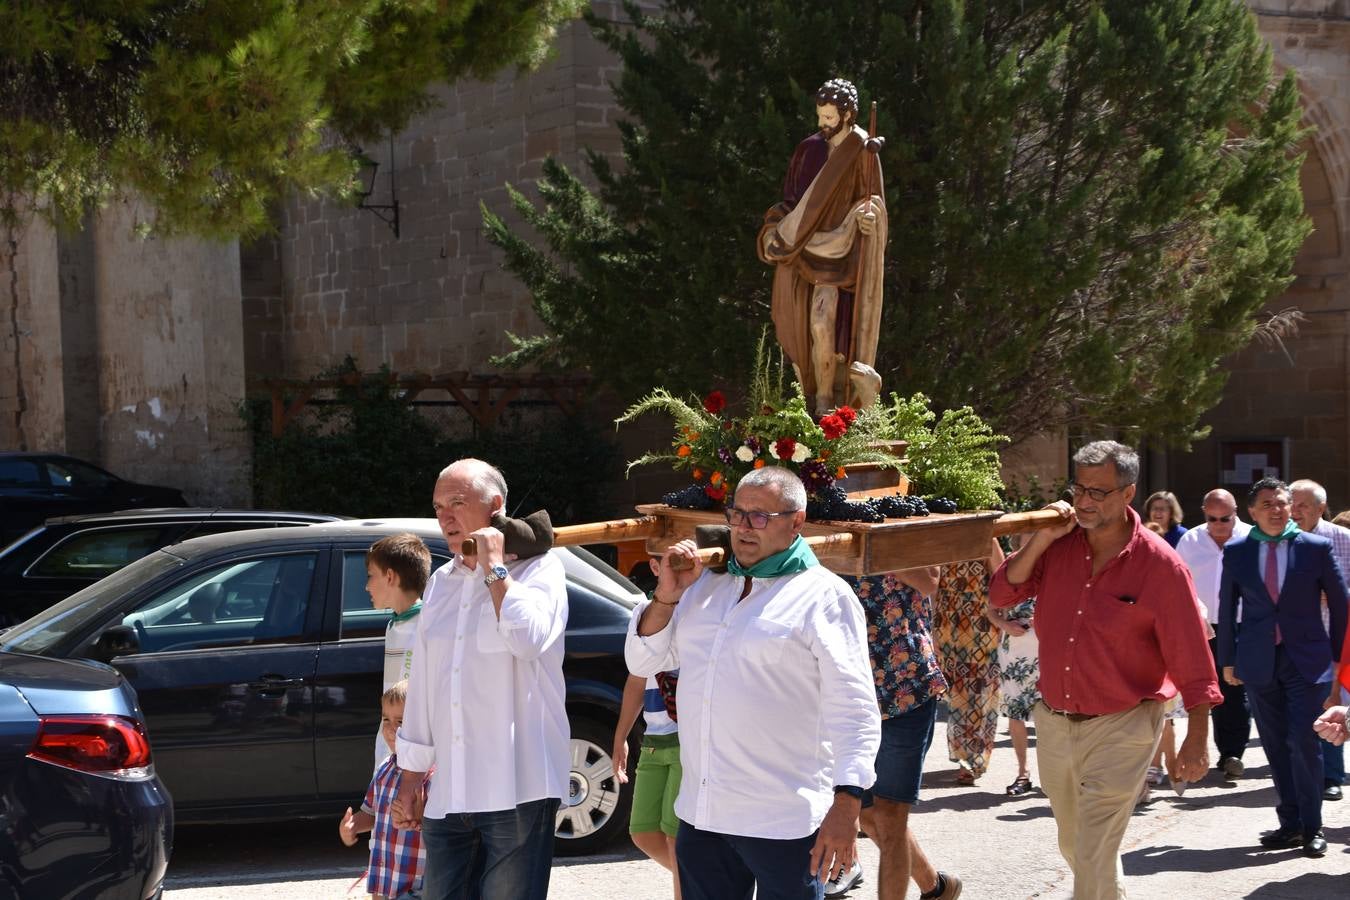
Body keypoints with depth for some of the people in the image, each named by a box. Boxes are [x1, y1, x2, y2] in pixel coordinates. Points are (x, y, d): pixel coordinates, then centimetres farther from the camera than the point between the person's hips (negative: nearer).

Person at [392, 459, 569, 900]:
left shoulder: (538, 568, -1)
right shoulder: (440, 582, 17)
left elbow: (529, 639, -21)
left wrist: (494, 568, -11)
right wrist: (410, 781, 18)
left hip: (514, 792, -6)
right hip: (447, 796, 6)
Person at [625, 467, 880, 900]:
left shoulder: (823, 596, -6)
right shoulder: (705, 585, 14)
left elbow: (853, 710, -11)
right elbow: (643, 662, 16)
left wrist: (846, 805, -20)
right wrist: (665, 598, -1)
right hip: (701, 816, 6)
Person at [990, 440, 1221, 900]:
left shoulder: (1160, 564, -14)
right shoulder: (1059, 543, -1)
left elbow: (1190, 657, -12)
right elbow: (1001, 594, -7)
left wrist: (1197, 738, -13)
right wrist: (1041, 540, -17)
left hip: (1121, 728, -6)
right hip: (1053, 720, 6)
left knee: (1094, 858, -11)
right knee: (1073, 846, 22)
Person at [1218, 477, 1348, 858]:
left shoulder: (1316, 548, -1)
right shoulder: (1236, 552, 4)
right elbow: (1227, 609, 10)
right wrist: (1228, 659, 9)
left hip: (1306, 659, -2)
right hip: (1259, 662, 2)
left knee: (1303, 741, -8)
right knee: (1276, 746, 7)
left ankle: (1311, 827, 2)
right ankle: (1290, 824, 15)